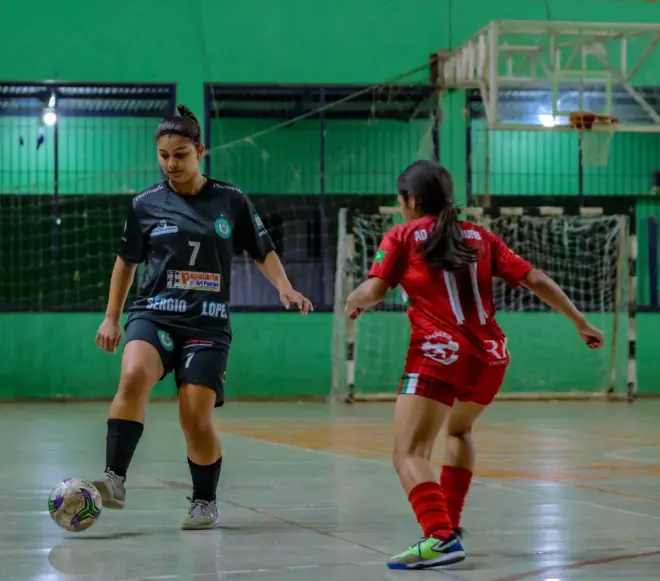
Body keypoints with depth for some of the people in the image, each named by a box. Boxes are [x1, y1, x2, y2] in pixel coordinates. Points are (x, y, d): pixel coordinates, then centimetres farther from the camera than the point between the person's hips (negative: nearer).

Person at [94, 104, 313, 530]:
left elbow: (264, 252, 10)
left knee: (197, 420, -6)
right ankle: (115, 481, -31)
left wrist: (285, 287, -7)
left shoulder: (231, 200, 2)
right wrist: (111, 317, 17)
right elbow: (127, 261, 17)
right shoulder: (146, 204, 5)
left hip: (208, 324, 0)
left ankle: (205, 503, 19)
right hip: (154, 315, 0)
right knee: (134, 376, -30)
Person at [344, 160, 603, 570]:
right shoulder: (479, 237, 16)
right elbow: (536, 280, 13)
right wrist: (581, 323, 20)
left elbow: (373, 291, -6)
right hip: (490, 357, 6)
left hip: (440, 356, -6)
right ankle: (449, 521, 35)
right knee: (459, 429, 33)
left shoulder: (403, 237, 5)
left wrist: (353, 304, 17)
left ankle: (441, 537, -33)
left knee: (410, 453, -11)